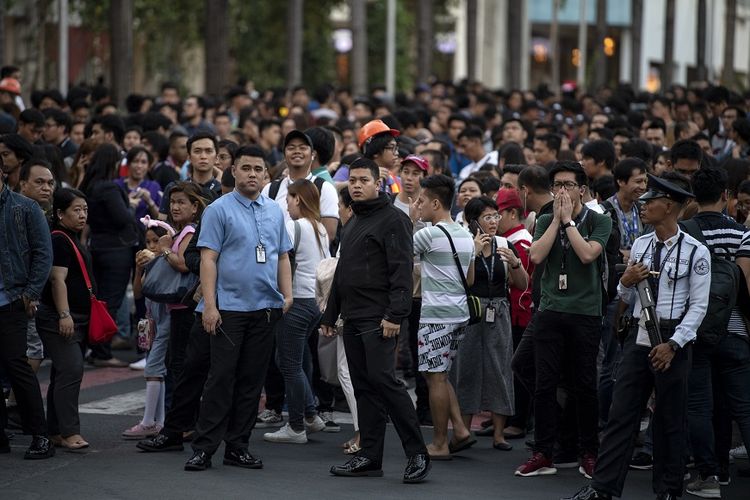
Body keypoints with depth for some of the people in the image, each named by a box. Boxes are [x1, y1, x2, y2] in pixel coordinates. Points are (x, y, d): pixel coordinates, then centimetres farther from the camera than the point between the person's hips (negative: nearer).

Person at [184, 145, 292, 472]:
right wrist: (210, 304, -16)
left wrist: (287, 295, 6)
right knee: (221, 378, -7)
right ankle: (203, 448, -5)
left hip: (265, 308, 5)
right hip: (229, 307, -5)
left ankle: (237, 446, 13)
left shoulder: (275, 212, 13)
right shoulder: (219, 210, -4)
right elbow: (208, 259, -8)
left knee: (252, 380, 7)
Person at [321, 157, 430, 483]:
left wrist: (395, 315, -23)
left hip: (378, 319, -9)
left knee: (383, 380, -15)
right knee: (363, 387, 7)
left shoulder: (392, 220, -7)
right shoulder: (353, 223, 21)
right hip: (353, 319, 9)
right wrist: (330, 315, 24)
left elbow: (402, 271, -16)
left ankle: (417, 454, -11)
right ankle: (369, 456, 10)